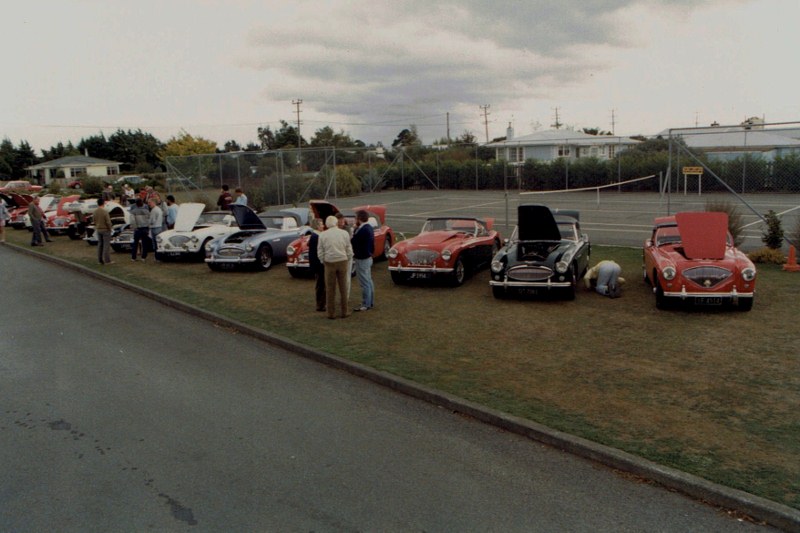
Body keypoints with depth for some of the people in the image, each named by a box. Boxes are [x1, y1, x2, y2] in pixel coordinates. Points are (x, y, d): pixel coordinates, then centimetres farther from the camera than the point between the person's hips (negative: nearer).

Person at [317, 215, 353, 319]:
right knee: (343, 288, 9)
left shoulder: (323, 235, -2)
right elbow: (349, 250, -1)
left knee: (330, 289, 7)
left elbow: (320, 252, -1)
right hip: (342, 262, 0)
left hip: (329, 263, 0)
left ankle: (331, 313, 9)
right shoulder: (344, 233, -2)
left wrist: (324, 262, 12)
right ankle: (344, 312, 13)